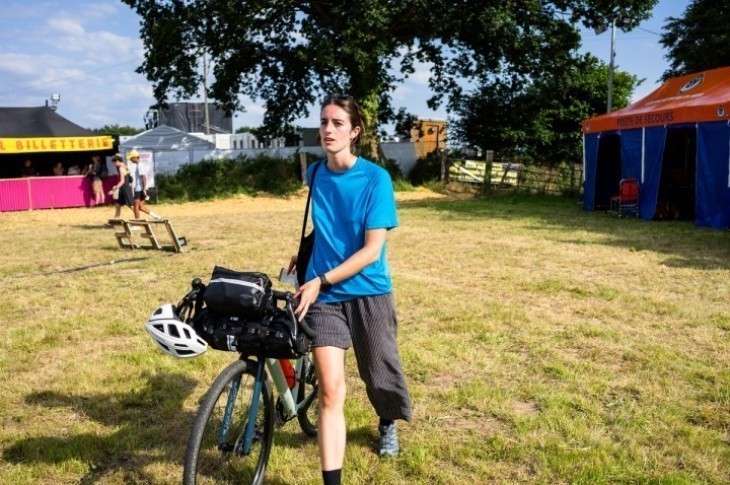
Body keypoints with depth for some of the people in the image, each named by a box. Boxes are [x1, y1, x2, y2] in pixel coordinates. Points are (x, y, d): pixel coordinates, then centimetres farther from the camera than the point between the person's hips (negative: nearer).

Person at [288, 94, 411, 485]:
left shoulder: (375, 178, -12)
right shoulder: (314, 173, 3)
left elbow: (371, 250, -17)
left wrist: (321, 281, -22)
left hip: (368, 292, -2)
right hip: (323, 295, 2)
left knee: (378, 375, 14)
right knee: (330, 390, -7)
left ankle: (388, 424, 49)